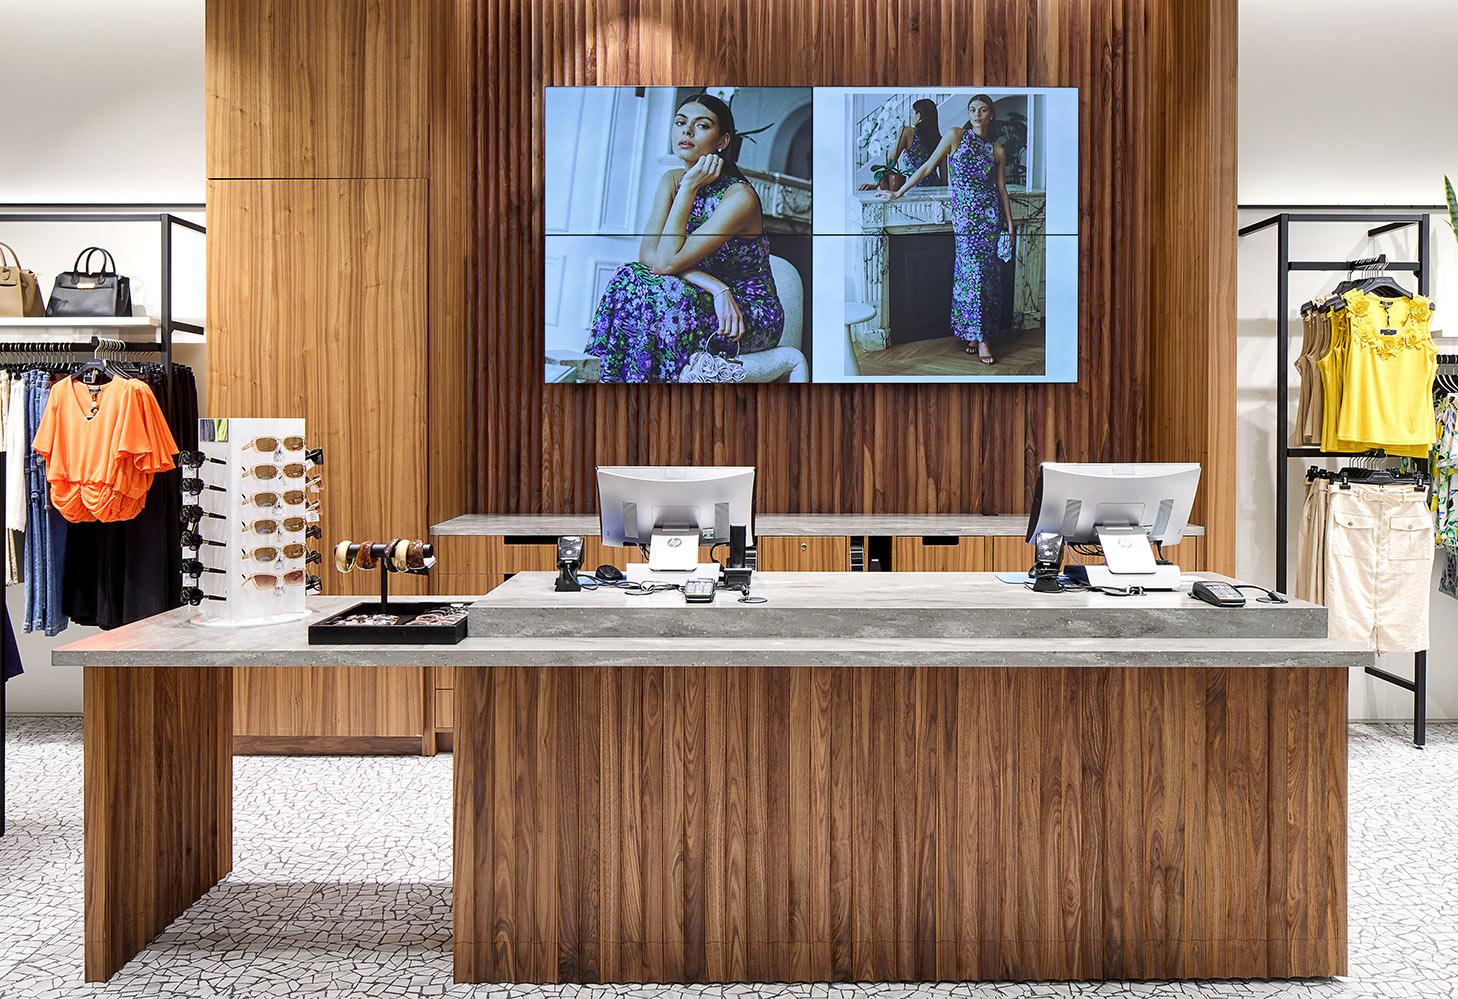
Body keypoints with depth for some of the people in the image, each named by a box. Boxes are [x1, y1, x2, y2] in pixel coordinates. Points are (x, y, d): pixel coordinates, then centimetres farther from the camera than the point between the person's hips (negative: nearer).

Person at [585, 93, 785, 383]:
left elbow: (666, 261, -25)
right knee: (630, 279, -18)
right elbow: (647, 253, -12)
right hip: (709, 301, 6)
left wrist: (690, 187, -23)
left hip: (754, 318, -6)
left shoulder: (739, 196, -20)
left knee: (659, 297, -30)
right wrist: (714, 285, -25)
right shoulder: (672, 180, 2)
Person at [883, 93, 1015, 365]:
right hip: (964, 215, -3)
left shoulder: (996, 150, 9)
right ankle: (979, 338, -4)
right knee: (972, 273, -8)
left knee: (988, 274, 1)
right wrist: (898, 192, 2)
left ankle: (972, 334, 10)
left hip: (990, 215, 3)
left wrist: (1010, 224, 9)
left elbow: (1001, 189, 13)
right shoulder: (955, 136, 1)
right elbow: (927, 167, 3)